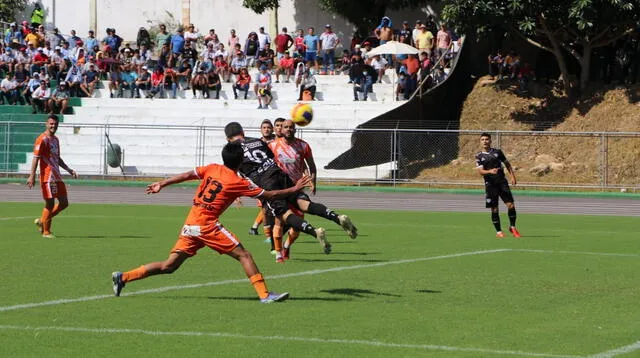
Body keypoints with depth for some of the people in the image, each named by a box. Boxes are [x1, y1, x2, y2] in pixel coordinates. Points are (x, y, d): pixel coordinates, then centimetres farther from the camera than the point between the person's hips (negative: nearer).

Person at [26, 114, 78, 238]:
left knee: (64, 203, 7)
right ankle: (46, 232, 6)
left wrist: (69, 170, 21)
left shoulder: (55, 140, 18)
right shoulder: (42, 139, -9)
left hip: (57, 176, 9)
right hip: (47, 176, -9)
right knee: (50, 204, -6)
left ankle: (42, 221, 21)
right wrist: (32, 176, -20)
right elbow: (36, 158, -14)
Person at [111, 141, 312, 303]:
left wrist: (161, 184, 21)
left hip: (190, 224, 7)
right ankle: (264, 295, -9)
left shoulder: (212, 169, 11)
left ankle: (123, 277, 7)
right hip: (207, 225, -7)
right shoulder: (239, 183, -5)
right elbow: (268, 196, -1)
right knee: (243, 255, -3)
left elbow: (187, 175, 12)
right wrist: (294, 190, 8)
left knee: (169, 266, 10)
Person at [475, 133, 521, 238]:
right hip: (490, 184, -1)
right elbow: (480, 171, -7)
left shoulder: (497, 152, 8)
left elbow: (507, 164, 17)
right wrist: (490, 171, -27)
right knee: (494, 209, 0)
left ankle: (512, 227, 8)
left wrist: (512, 176, 7)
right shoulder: (479, 156, 3)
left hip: (502, 181, 1)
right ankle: (498, 231, 11)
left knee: (510, 205, -9)